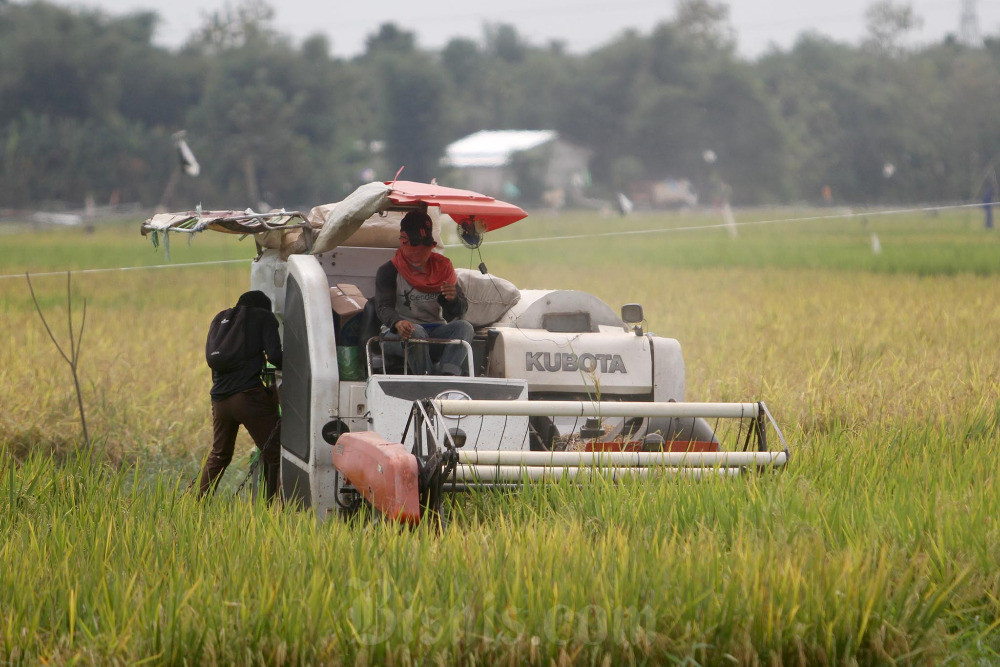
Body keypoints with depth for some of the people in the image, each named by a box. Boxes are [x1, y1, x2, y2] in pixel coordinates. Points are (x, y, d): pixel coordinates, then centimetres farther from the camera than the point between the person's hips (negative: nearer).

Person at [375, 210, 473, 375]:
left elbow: (460, 311, 9)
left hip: (435, 333, 4)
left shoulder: (442, 267, 14)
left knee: (464, 327, -24)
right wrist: (397, 323, -36)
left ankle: (448, 373, -46)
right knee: (416, 332, -36)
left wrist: (453, 299, -17)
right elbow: (383, 307, -12)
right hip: (396, 335, -4)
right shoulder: (388, 271, 3)